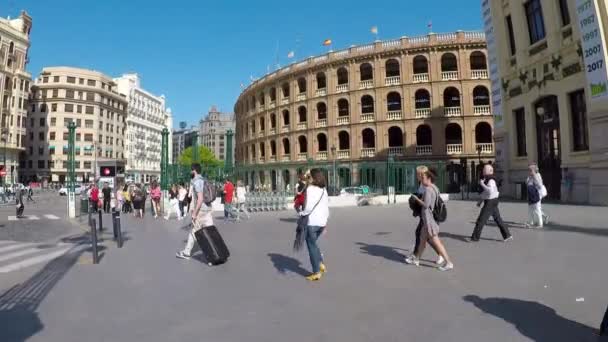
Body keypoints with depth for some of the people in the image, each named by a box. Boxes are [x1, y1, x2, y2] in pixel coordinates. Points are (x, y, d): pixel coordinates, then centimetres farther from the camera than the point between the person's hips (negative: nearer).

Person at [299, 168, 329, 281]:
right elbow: (327, 207, 10)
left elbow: (308, 207, -22)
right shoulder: (324, 189, 6)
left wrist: (301, 213, -4)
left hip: (311, 222, -7)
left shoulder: (310, 189, -14)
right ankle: (321, 264, 15)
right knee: (313, 243, 25)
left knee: (312, 246, 7)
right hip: (322, 221, 7)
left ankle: (316, 272, 12)